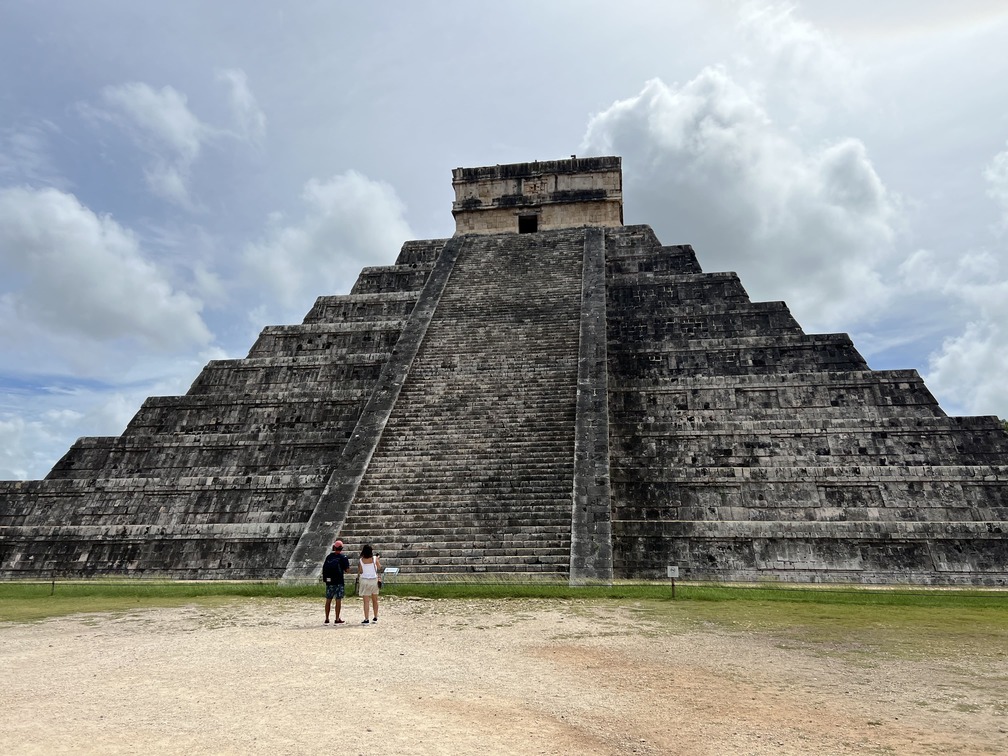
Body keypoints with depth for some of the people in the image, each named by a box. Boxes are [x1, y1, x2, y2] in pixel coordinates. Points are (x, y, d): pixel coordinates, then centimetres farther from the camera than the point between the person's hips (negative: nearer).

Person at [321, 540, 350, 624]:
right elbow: (347, 570, -5)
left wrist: (324, 579, 18)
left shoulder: (329, 557, 8)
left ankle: (327, 619, 13)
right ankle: (337, 620, 1)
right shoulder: (342, 557, -5)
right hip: (338, 582, -4)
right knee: (338, 600, 1)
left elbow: (324, 568, 8)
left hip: (329, 582, 4)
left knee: (328, 600, 11)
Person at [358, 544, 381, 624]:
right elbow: (379, 568, 3)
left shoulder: (361, 560, -6)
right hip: (374, 580, 1)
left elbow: (361, 571, -1)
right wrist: (378, 560, 17)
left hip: (365, 580, -1)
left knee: (366, 601, 0)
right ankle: (375, 618, 22)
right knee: (375, 600, 15)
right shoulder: (374, 558, -6)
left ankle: (366, 619, -3)